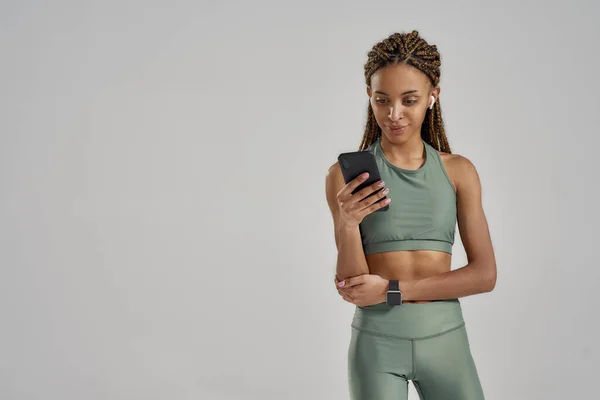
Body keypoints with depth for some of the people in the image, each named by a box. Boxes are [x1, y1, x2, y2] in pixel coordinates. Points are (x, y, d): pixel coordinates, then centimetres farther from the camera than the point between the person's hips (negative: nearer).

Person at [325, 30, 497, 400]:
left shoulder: (459, 171, 0)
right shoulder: (347, 174, -6)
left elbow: (485, 275, -4)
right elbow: (352, 287, -8)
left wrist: (393, 291, -12)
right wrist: (347, 223, -26)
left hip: (445, 338, 2)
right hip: (377, 341, -1)